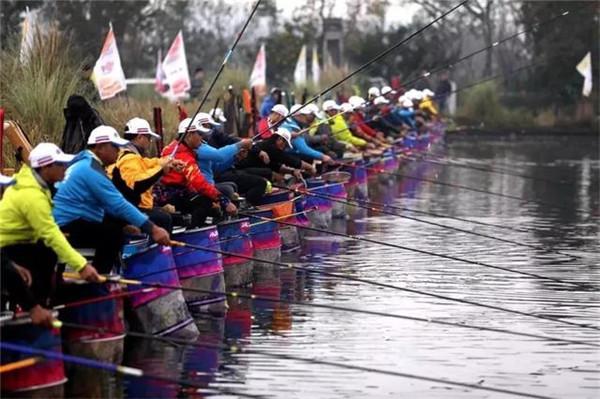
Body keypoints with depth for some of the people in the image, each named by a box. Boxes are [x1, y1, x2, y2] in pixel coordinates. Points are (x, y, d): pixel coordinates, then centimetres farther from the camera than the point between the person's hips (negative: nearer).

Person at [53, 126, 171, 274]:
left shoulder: (84, 162, 13)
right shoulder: (91, 170, -19)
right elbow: (119, 205, -23)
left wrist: (126, 224, 8)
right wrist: (152, 229, -22)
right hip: (68, 228, -11)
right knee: (114, 233, -24)